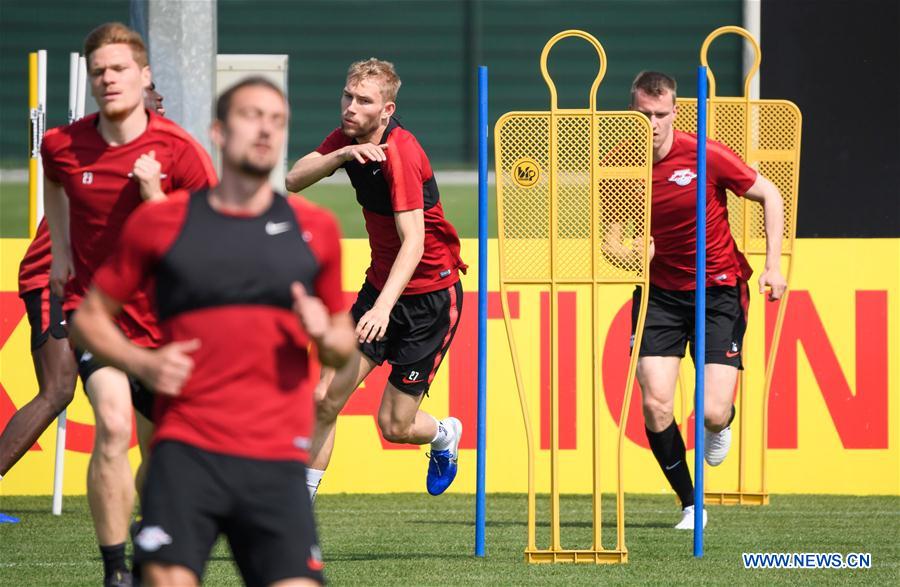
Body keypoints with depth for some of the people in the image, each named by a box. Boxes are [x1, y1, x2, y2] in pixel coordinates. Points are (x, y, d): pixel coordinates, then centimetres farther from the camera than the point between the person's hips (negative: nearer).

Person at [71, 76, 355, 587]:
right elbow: (90, 316, 14)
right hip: (187, 451, -2)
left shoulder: (315, 229, 13)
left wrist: (325, 336, -2)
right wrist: (143, 363, -4)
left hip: (278, 461, 2)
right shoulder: (159, 223, 7)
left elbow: (344, 346, 22)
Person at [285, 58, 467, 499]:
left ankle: (445, 435, 33)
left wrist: (383, 307, -44)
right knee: (325, 398, -7)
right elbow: (292, 181, -9)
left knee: (394, 425, -1)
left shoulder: (399, 153, -25)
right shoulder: (347, 140, -1)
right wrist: (341, 155, -26)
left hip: (430, 296, -6)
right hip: (381, 284, 6)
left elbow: (413, 242, -32)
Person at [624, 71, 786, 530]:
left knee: (712, 415, -11)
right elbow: (615, 233, 5)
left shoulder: (704, 156, -16)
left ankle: (722, 425, 30)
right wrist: (629, 250, -19)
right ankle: (689, 504, 8)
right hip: (659, 292, 2)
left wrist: (773, 265, -10)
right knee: (655, 406, -13)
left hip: (719, 290, -2)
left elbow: (769, 195, -3)